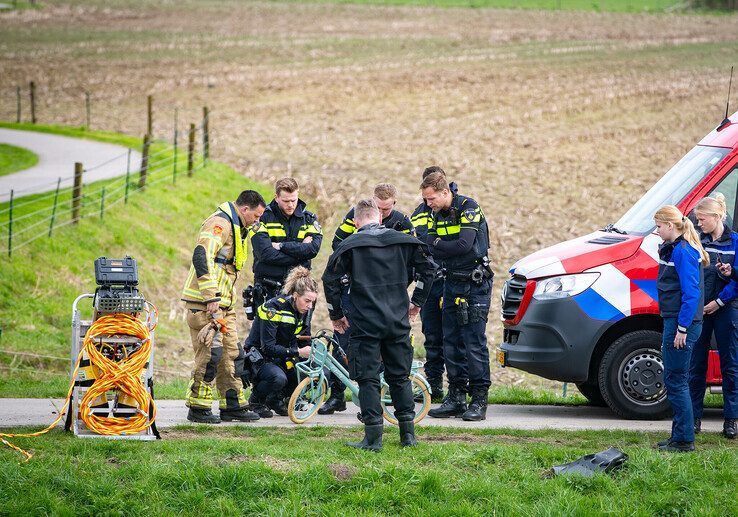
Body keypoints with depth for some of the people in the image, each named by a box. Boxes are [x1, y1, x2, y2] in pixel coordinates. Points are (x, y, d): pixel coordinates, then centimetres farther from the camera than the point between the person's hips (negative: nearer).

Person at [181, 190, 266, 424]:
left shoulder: (236, 228, 21)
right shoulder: (220, 223, -13)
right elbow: (202, 256, -25)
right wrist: (211, 297, -27)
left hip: (223, 304, 10)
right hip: (205, 304, -10)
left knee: (231, 354, 11)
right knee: (210, 354, -10)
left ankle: (233, 406, 18)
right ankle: (198, 408, -3)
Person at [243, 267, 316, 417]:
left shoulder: (304, 312, 0)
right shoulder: (273, 308, -23)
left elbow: (305, 342, 6)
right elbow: (268, 347, -28)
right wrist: (297, 352, -36)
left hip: (282, 359, 7)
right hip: (259, 357, -7)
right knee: (278, 378, -38)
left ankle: (276, 399, 7)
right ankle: (256, 400, -5)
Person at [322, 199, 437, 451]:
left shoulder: (350, 245, -3)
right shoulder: (402, 241, 6)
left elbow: (330, 279, -7)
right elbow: (428, 267, 8)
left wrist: (336, 315, 5)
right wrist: (417, 302, 17)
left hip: (365, 323, -3)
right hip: (398, 322, 3)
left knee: (368, 379, 1)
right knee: (400, 377, 14)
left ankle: (373, 437, -3)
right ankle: (408, 433, 16)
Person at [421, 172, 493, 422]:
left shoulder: (468, 207, -13)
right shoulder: (438, 214, 9)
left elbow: (464, 244, -23)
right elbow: (431, 249, 2)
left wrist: (438, 245, -9)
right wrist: (445, 247, -15)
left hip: (475, 283, -7)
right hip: (452, 282, 7)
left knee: (474, 342, -9)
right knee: (451, 342, 6)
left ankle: (479, 400, -5)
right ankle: (456, 398, 12)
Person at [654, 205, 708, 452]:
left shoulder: (683, 251, -16)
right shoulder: (673, 249, 16)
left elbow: (691, 292, -21)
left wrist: (682, 328, -22)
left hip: (682, 323, -10)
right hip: (673, 321, 10)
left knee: (675, 380, -7)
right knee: (675, 380, 14)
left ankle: (684, 440, -3)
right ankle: (680, 436, 21)